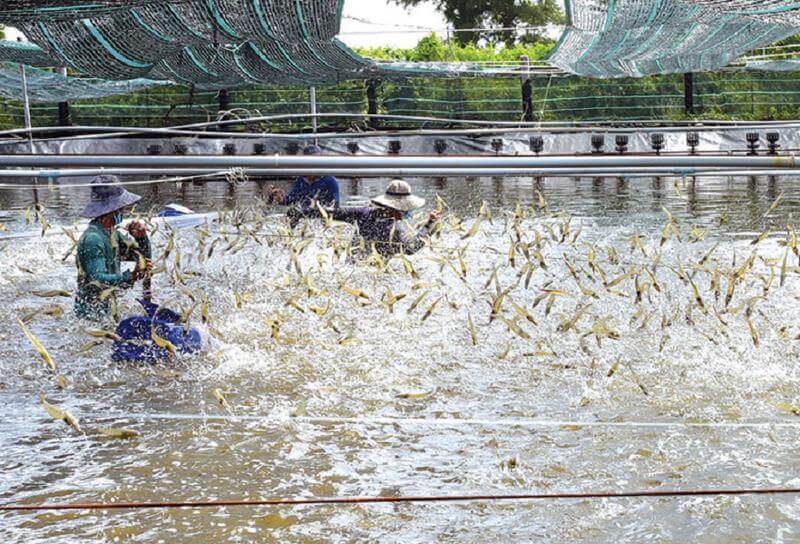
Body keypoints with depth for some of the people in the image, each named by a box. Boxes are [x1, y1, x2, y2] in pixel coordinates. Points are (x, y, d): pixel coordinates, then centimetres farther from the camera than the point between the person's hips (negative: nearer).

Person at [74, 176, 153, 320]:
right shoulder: (93, 239, -18)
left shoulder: (112, 233, 9)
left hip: (107, 307, 9)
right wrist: (130, 277, -39)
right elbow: (97, 278, -27)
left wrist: (141, 237, -3)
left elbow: (144, 256, 16)